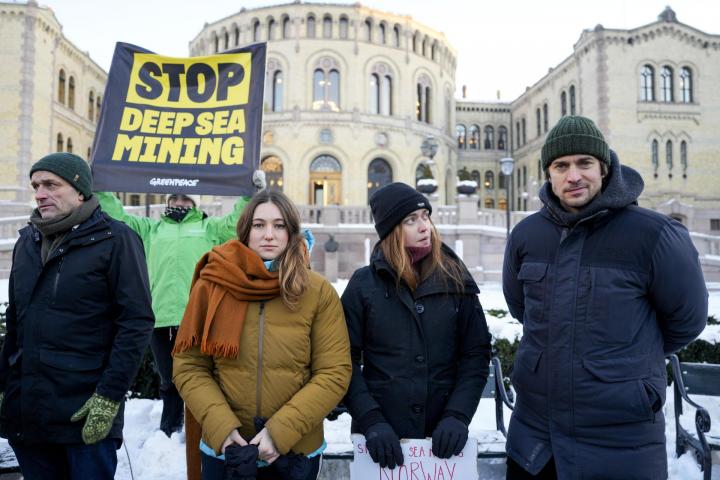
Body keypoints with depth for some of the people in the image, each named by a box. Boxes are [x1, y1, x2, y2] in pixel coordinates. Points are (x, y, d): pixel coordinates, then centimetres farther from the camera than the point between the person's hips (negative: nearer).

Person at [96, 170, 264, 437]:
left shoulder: (209, 227, 16)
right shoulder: (151, 228, 24)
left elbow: (236, 222, 4)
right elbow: (118, 217, 22)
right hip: (160, 317, 3)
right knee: (169, 381, 14)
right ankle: (169, 431, 30)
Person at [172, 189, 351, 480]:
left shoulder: (319, 292, -8)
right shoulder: (211, 286, -5)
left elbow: (334, 374, -9)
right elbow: (188, 367, -2)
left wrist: (281, 431, -17)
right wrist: (220, 427, -14)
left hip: (296, 452, 0)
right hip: (223, 449, 1)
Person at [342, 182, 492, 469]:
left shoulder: (455, 280, 1)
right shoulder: (364, 284, -3)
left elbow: (476, 354, 0)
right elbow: (347, 360, -5)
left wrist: (458, 415, -10)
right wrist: (371, 421, -15)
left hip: (442, 435, 1)